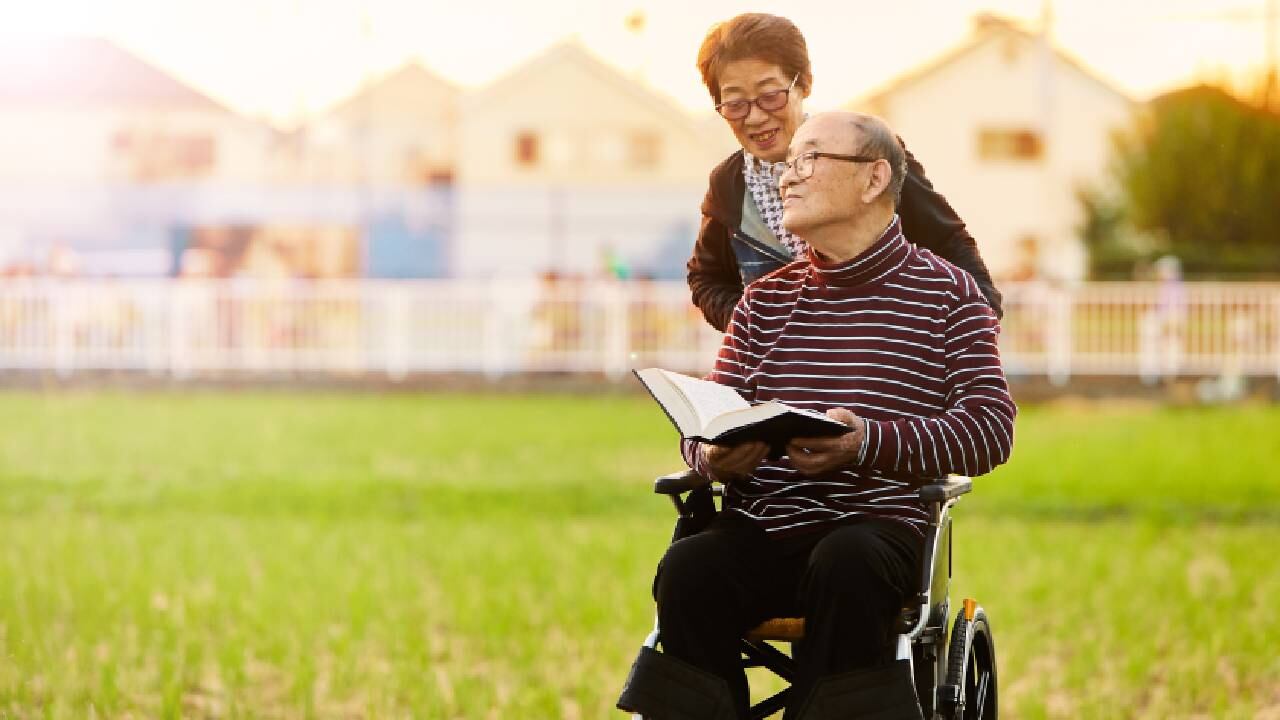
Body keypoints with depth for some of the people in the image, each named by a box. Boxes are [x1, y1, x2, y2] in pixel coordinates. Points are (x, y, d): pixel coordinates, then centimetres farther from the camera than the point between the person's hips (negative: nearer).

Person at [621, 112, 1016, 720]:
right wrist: (715, 457, -12)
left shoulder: (947, 293, 7)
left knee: (845, 564, -37)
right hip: (756, 530, 3)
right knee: (685, 571, -28)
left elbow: (990, 425, -4)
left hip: (877, 524, -3)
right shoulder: (764, 300, 19)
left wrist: (867, 442, -21)